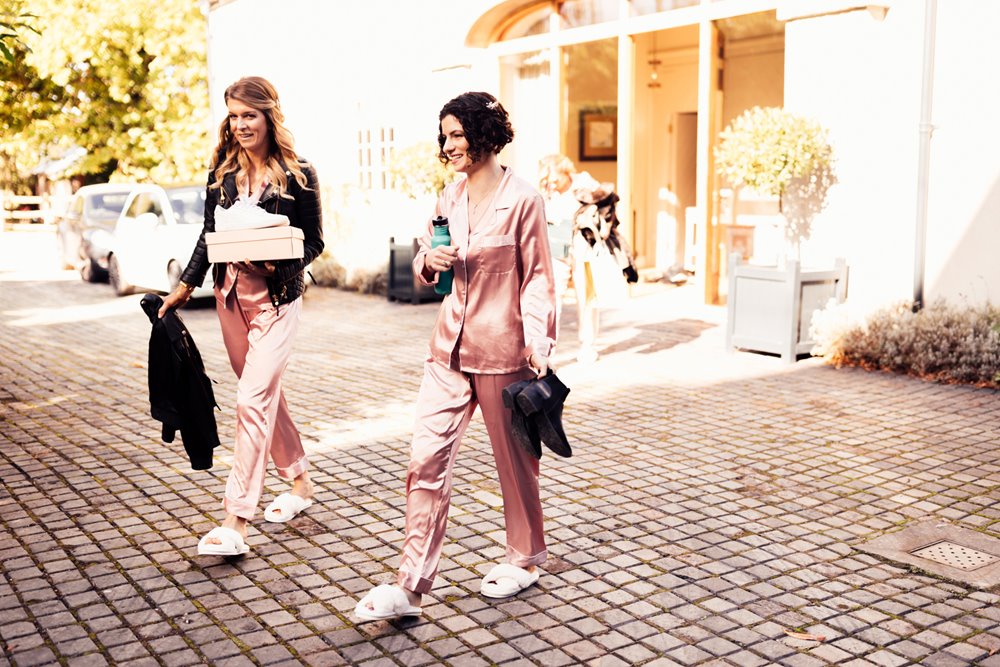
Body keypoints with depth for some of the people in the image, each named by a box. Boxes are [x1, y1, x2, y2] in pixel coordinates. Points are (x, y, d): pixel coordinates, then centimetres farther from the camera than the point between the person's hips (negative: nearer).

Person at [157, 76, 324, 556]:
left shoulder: (297, 176, -6)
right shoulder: (223, 173, 7)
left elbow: (313, 243, -2)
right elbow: (208, 236, 15)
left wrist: (275, 265, -19)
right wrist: (184, 288, 13)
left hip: (276, 298, -5)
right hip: (230, 295, 6)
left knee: (253, 400, -11)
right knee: (265, 395, 14)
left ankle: (235, 521, -10)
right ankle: (299, 482, 32)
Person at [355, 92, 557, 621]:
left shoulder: (522, 200, -8)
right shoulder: (448, 199, 10)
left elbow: (537, 278, -6)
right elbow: (425, 268, 19)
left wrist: (538, 344, -16)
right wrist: (429, 260, -5)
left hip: (502, 349, -5)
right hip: (450, 345, 5)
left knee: (514, 460, 11)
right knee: (426, 461, -1)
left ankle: (525, 559, 34)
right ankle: (410, 587, 5)